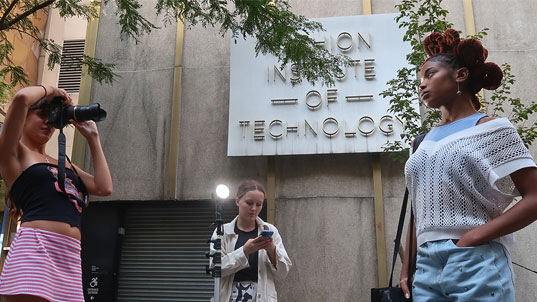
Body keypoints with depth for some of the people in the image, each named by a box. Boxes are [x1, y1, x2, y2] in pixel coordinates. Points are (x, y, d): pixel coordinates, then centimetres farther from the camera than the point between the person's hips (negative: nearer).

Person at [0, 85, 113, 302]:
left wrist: (92, 137, 19)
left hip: (70, 258, 6)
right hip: (35, 247, -6)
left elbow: (104, 188, 11)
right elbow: (21, 98, -8)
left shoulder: (66, 165, 26)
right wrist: (50, 90, 13)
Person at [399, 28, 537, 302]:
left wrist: (474, 237, -16)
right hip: (427, 266, 5)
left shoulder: (491, 129, -1)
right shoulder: (426, 142, 15)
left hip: (476, 263, -5)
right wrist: (406, 268, 11)